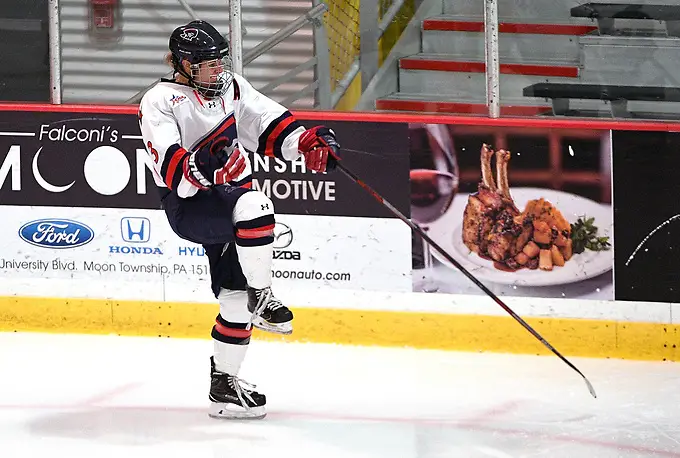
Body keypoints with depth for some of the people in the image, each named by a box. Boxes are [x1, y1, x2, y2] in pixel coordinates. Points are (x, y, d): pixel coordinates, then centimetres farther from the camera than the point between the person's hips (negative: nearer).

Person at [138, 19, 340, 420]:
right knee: (252, 207, -36)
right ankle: (261, 297, -20)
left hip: (231, 196, 7)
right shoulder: (161, 102, -11)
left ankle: (224, 383, 17)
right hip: (188, 206, -7)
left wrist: (309, 143, -8)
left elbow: (271, 125, 10)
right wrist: (199, 165, -44)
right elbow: (171, 170, -23)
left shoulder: (231, 87, 8)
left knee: (235, 296, 5)